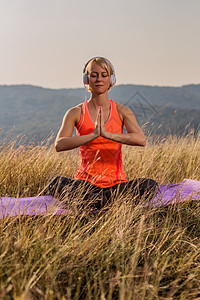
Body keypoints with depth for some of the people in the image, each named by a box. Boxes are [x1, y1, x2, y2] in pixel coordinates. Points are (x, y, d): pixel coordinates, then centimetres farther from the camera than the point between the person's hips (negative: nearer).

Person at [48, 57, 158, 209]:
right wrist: (93, 135, -27)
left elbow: (141, 140, -14)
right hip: (86, 182, 0)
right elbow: (59, 145, -15)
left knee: (150, 185, -25)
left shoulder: (122, 111, 3)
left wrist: (108, 134, -27)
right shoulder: (76, 113, 1)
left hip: (116, 183, 1)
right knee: (55, 183, -29)